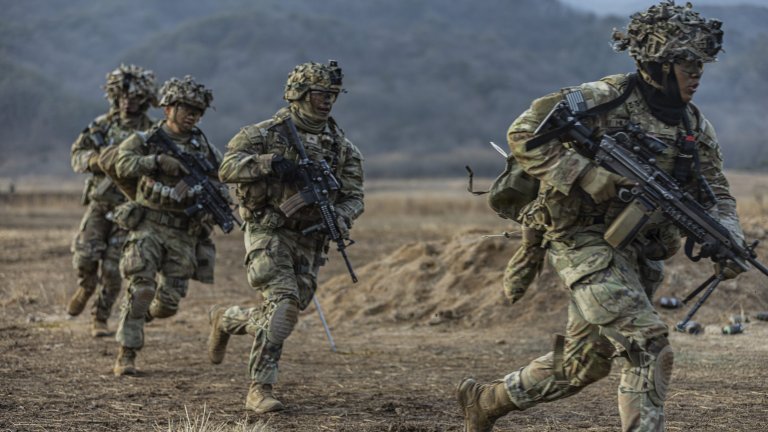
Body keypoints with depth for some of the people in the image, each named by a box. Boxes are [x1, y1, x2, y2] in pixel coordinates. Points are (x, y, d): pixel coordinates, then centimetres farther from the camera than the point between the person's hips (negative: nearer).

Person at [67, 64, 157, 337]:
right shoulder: (102, 125, 3)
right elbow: (77, 155, 5)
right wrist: (93, 160, -16)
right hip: (99, 203, 2)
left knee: (113, 268, -4)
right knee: (85, 255, -10)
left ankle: (100, 319, 10)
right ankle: (86, 287, 23)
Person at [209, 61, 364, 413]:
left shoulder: (341, 146, 9)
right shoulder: (267, 133, -4)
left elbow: (353, 196, 8)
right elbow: (228, 168, -13)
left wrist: (338, 220, -14)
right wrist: (270, 162, -26)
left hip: (310, 240, 5)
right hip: (270, 232, -5)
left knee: (286, 312, 5)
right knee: (283, 304, -21)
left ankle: (226, 319, 36)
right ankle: (260, 388, -15)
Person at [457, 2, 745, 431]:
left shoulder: (696, 127, 5)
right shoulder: (607, 100, -15)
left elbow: (716, 196, 11)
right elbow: (523, 134, -15)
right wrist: (591, 177, -24)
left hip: (633, 252, 8)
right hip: (585, 242, -8)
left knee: (582, 363, 18)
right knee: (650, 347, -18)